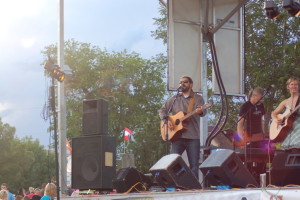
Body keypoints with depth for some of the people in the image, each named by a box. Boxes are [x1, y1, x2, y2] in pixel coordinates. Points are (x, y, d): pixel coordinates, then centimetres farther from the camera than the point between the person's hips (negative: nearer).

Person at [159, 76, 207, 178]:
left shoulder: (198, 98, 9)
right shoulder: (175, 99, 16)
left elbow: (203, 111, -8)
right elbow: (162, 110, 17)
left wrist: (200, 111, -32)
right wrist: (167, 120, -2)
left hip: (193, 136, -2)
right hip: (177, 136, 2)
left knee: (194, 165, -3)